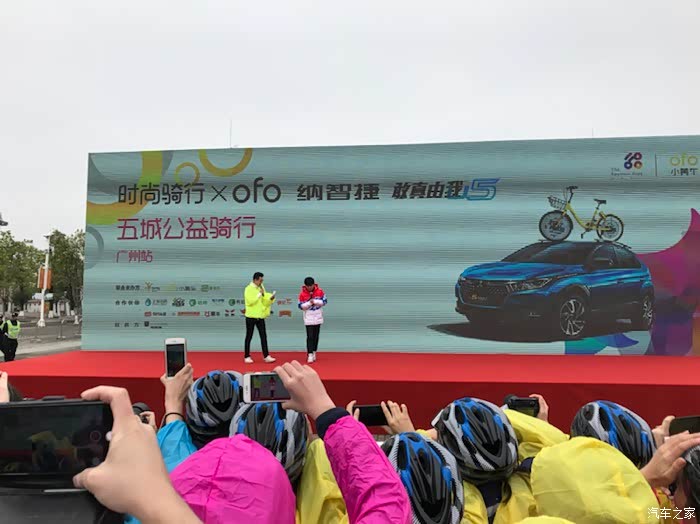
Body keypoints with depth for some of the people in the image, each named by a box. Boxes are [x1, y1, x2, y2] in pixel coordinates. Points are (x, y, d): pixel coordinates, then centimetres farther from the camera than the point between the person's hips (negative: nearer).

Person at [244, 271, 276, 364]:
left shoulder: (261, 288, 10)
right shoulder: (249, 289, -10)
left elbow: (264, 301, 13)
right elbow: (250, 301, -23)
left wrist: (271, 298, -6)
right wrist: (260, 294, -18)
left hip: (260, 316, 6)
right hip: (251, 316, -6)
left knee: (264, 336, 2)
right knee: (249, 337, 4)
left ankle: (266, 356, 3)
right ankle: (247, 357, 13)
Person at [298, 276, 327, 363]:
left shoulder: (319, 291, -5)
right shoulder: (302, 294, -9)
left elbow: (325, 301, -3)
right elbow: (301, 306, -7)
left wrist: (315, 301, -17)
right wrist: (309, 303, -22)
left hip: (318, 317, 3)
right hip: (308, 318, -3)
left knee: (316, 336, 10)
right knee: (310, 336, -9)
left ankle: (314, 352, 22)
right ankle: (310, 354, -7)